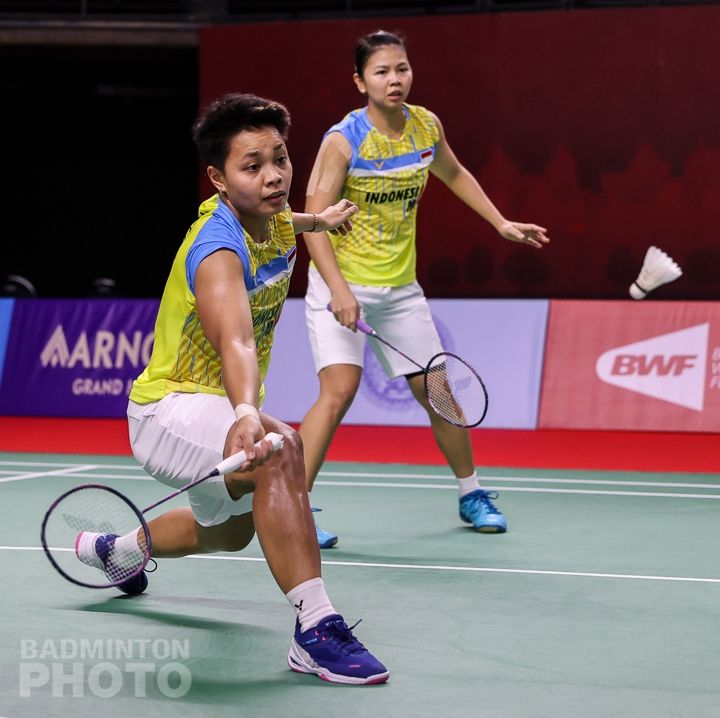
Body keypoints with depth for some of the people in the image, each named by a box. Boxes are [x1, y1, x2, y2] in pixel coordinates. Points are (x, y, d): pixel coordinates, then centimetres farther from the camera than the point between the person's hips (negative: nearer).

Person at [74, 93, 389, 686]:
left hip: (220, 406, 10)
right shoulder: (218, 252, -33)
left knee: (231, 529, 33)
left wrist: (319, 220, 31)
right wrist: (247, 416, -69)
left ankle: (113, 549, 62)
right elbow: (235, 342, -53)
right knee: (281, 448, -40)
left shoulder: (274, 220, -6)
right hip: (170, 410, -10)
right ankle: (316, 629, -41)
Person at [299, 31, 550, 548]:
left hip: (401, 287, 5)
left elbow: (454, 175, 22)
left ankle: (472, 494, 28)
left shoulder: (426, 126, 0)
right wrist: (338, 288, -29)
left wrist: (501, 223, 18)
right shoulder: (343, 140, -17)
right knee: (340, 389, -21)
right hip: (342, 283, -5)